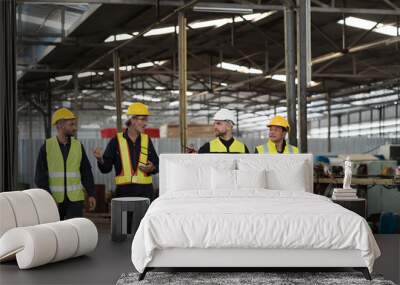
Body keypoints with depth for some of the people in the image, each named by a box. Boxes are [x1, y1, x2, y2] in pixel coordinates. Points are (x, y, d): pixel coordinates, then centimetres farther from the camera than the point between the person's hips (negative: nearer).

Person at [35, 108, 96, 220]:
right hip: (54, 199, -1)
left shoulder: (78, 146, 4)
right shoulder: (47, 146, -2)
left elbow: (86, 172, 5)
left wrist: (91, 194, -2)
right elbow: (40, 174, -6)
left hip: (75, 198, 1)